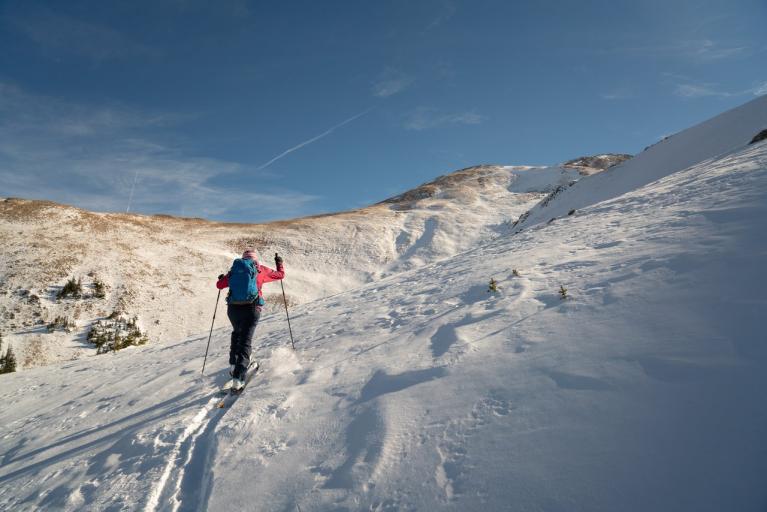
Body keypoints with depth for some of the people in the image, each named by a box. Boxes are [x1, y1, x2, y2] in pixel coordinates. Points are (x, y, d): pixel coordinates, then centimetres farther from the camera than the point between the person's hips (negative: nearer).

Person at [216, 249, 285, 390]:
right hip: (252, 308, -3)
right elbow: (280, 275, 16)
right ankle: (238, 376, -11)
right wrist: (280, 263, 35)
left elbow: (219, 285, 19)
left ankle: (234, 364, 24)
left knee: (237, 333, 28)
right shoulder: (260, 269, 6)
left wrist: (222, 278, 42)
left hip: (233, 308, 3)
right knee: (245, 340, -1)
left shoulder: (234, 269, 11)